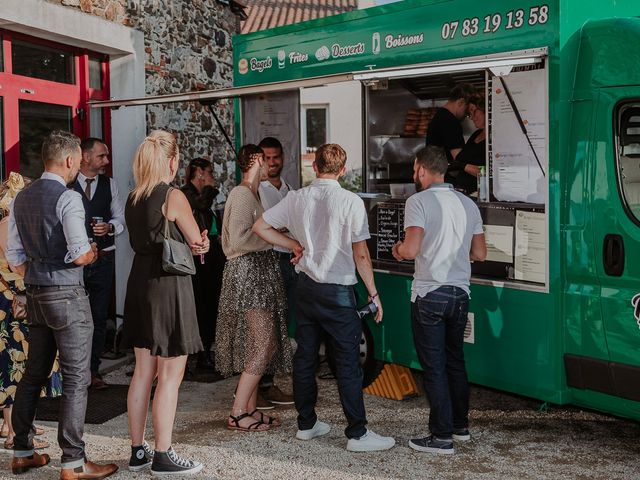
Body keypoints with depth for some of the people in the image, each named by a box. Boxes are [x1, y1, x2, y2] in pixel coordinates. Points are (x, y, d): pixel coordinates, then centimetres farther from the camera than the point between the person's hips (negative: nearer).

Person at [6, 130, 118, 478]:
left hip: (35, 294, 8)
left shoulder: (21, 198, 10)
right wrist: (92, 253, -1)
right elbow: (79, 255, -22)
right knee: (75, 379, -2)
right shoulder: (68, 198, -15)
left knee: (34, 374, 17)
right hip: (67, 294, -8)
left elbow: (14, 257, 13)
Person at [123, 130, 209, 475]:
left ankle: (137, 451, 21)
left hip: (140, 284, 8)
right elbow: (198, 243, -6)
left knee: (144, 372, 14)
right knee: (170, 376, 0)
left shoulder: (132, 199, 10)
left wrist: (192, 245, 6)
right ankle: (163, 456, 7)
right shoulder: (174, 197, -13)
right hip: (169, 287, -8)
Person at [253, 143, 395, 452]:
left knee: (305, 356, 13)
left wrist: (296, 245, 11)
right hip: (337, 291, -5)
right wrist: (373, 294, -3)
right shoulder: (350, 202, -11)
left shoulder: (296, 198, 2)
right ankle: (358, 433, 4)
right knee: (348, 362, -1)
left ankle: (306, 424, 25)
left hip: (305, 285, 5)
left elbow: (260, 227, 8)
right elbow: (361, 255, -11)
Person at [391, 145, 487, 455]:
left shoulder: (419, 201, -12)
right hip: (460, 293, 6)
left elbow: (411, 250, -21)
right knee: (455, 360, 19)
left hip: (429, 295, -6)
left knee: (434, 366, 1)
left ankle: (442, 437, 6)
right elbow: (479, 254, 10)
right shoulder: (468, 204, 8)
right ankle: (461, 425, 28)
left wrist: (398, 250, 0)